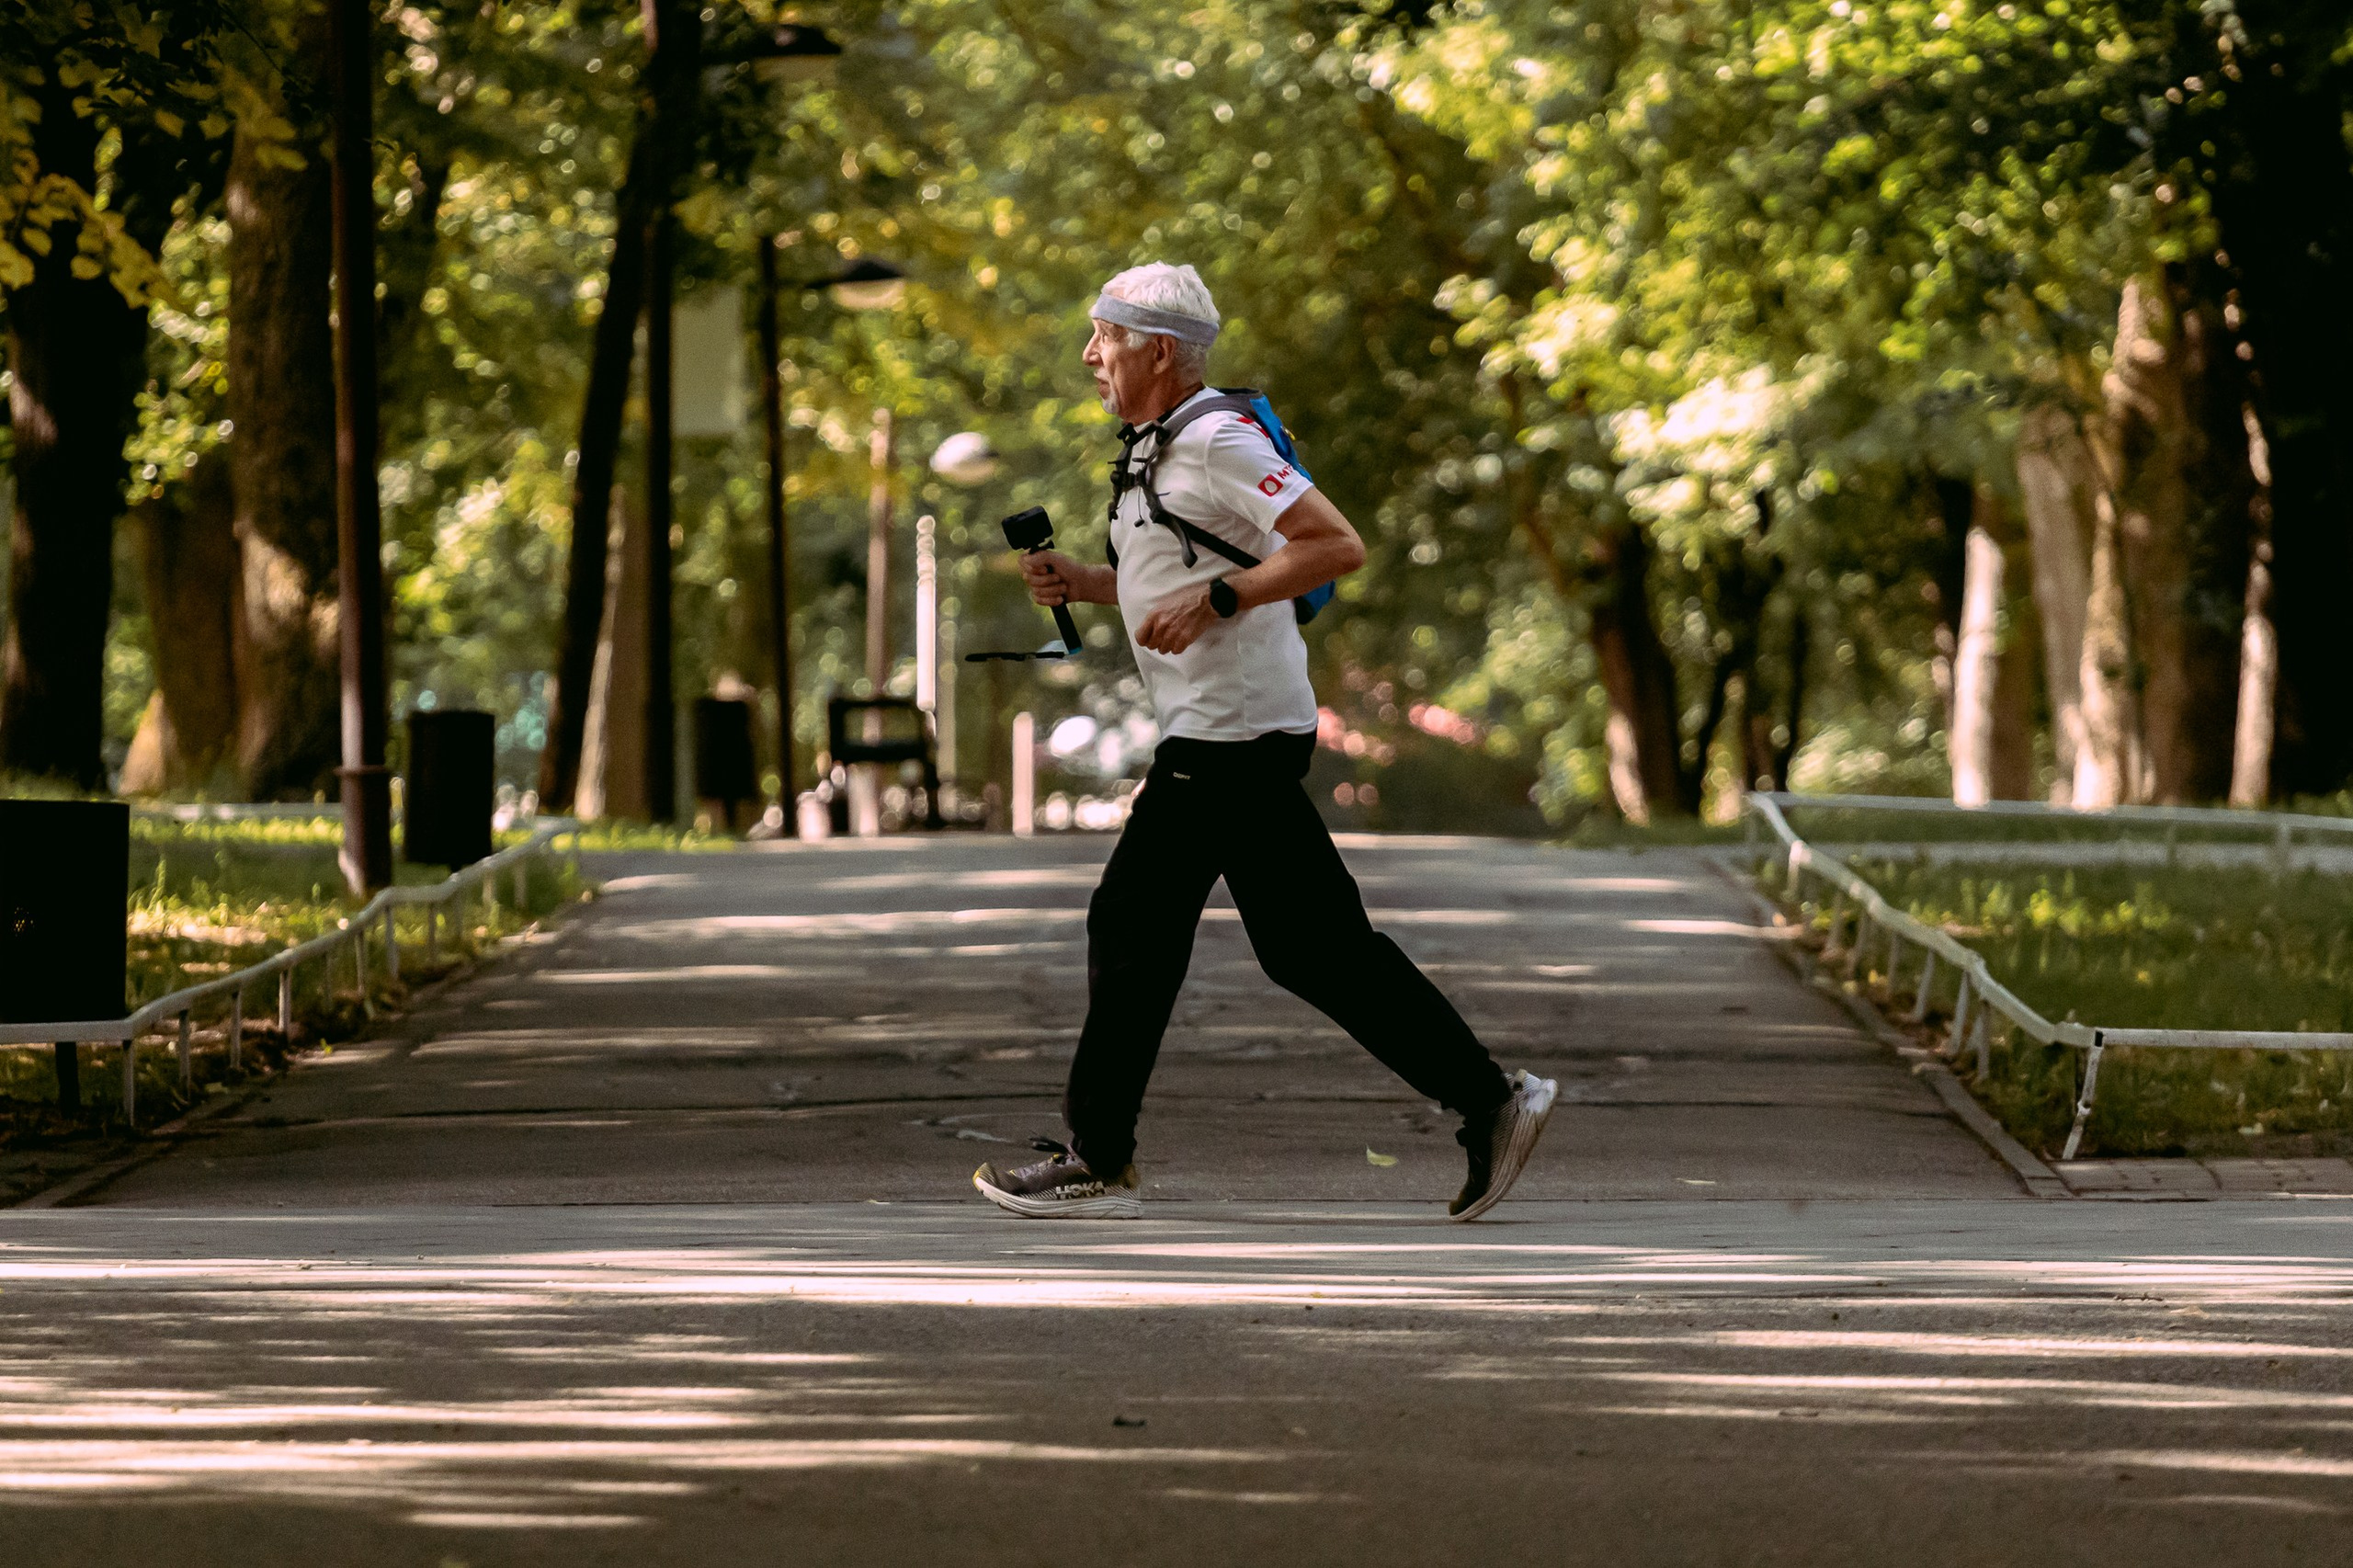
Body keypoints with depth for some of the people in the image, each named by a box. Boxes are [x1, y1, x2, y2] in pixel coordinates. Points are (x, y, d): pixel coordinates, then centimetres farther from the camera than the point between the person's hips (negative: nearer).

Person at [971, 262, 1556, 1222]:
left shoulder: (1216, 441, -14)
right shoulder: (1153, 449, 17)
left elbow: (1337, 546, -20)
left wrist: (1214, 602, -24)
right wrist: (1080, 584, 12)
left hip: (1230, 737, -10)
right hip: (1227, 734, 10)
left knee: (1133, 927, -4)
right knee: (1310, 946, 8)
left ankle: (1097, 1162, 2)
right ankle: (1489, 1102, 9)